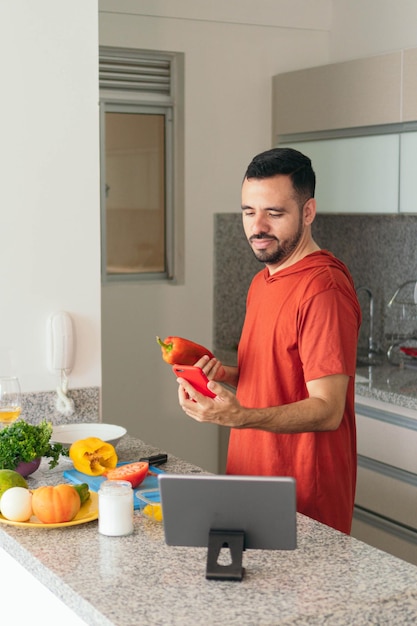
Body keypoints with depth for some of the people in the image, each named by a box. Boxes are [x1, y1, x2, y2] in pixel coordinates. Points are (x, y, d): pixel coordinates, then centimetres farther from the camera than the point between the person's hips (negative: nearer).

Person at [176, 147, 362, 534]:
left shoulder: (323, 289, -19)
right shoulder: (263, 281, 11)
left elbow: (327, 410, -23)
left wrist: (239, 416, -36)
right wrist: (226, 375, 0)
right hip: (253, 474, 9)